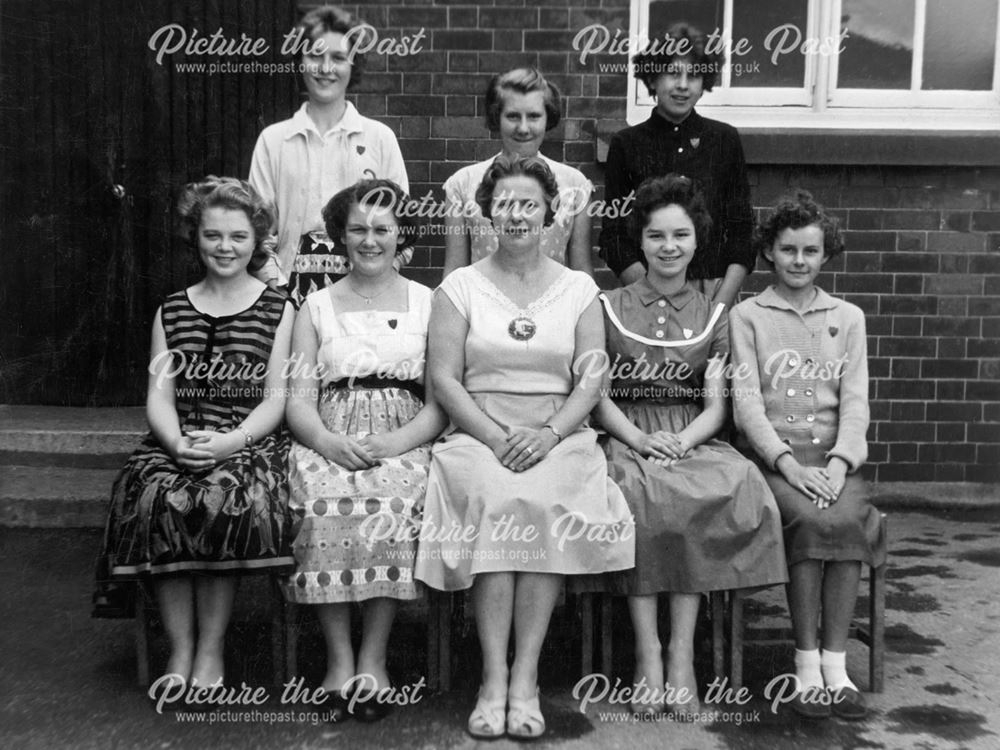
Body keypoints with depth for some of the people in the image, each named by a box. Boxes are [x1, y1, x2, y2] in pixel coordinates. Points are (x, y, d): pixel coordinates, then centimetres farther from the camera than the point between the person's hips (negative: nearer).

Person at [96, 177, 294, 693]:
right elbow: (158, 396, 8)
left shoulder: (278, 311, 9)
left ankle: (211, 648, -18)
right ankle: (180, 647, -17)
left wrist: (231, 442, -18)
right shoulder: (172, 311, 17)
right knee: (156, 498, -30)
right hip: (177, 443, 3)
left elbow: (276, 398, 0)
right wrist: (179, 443, -14)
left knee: (223, 498, -34)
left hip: (249, 443, -2)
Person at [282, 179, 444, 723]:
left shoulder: (428, 304, 12)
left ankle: (373, 660, -21)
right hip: (330, 443, 1)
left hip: (404, 443, -1)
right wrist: (330, 442, -15)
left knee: (391, 505, -33)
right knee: (326, 507, -31)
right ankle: (339, 660, -20)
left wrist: (393, 442, -15)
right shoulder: (316, 307, 16)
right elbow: (299, 398, 6)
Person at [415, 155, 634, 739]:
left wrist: (548, 433, -14)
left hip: (559, 437, 1)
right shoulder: (461, 286, 10)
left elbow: (592, 380, 4)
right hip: (477, 435, 0)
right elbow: (444, 376, 0)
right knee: (494, 501, -32)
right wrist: (495, 436, -13)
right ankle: (495, 679, -26)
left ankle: (525, 679, -25)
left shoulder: (578, 288, 12)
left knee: (546, 503, -32)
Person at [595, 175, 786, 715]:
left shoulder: (713, 316, 15)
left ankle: (682, 651, -28)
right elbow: (596, 394, 3)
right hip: (627, 441, -1)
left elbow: (717, 405, 6)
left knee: (733, 483, -32)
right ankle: (647, 651, -29)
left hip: (693, 442, 2)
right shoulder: (608, 308, 11)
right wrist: (639, 438, -15)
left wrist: (682, 440, -14)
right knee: (637, 492, -35)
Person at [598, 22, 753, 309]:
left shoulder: (725, 139, 6)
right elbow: (614, 238, 1)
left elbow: (742, 232, 4)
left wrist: (720, 304, -8)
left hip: (716, 292, 1)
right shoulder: (626, 144, 3)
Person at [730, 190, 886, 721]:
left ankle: (835, 664, -22)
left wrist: (838, 463, -11)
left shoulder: (848, 318, 17)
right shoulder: (747, 315, 9)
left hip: (833, 454, 2)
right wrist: (788, 463, -16)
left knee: (848, 518, -29)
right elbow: (746, 399, -2)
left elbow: (855, 400, 7)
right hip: (773, 455, -2)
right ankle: (806, 663, -20)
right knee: (812, 519, -30)